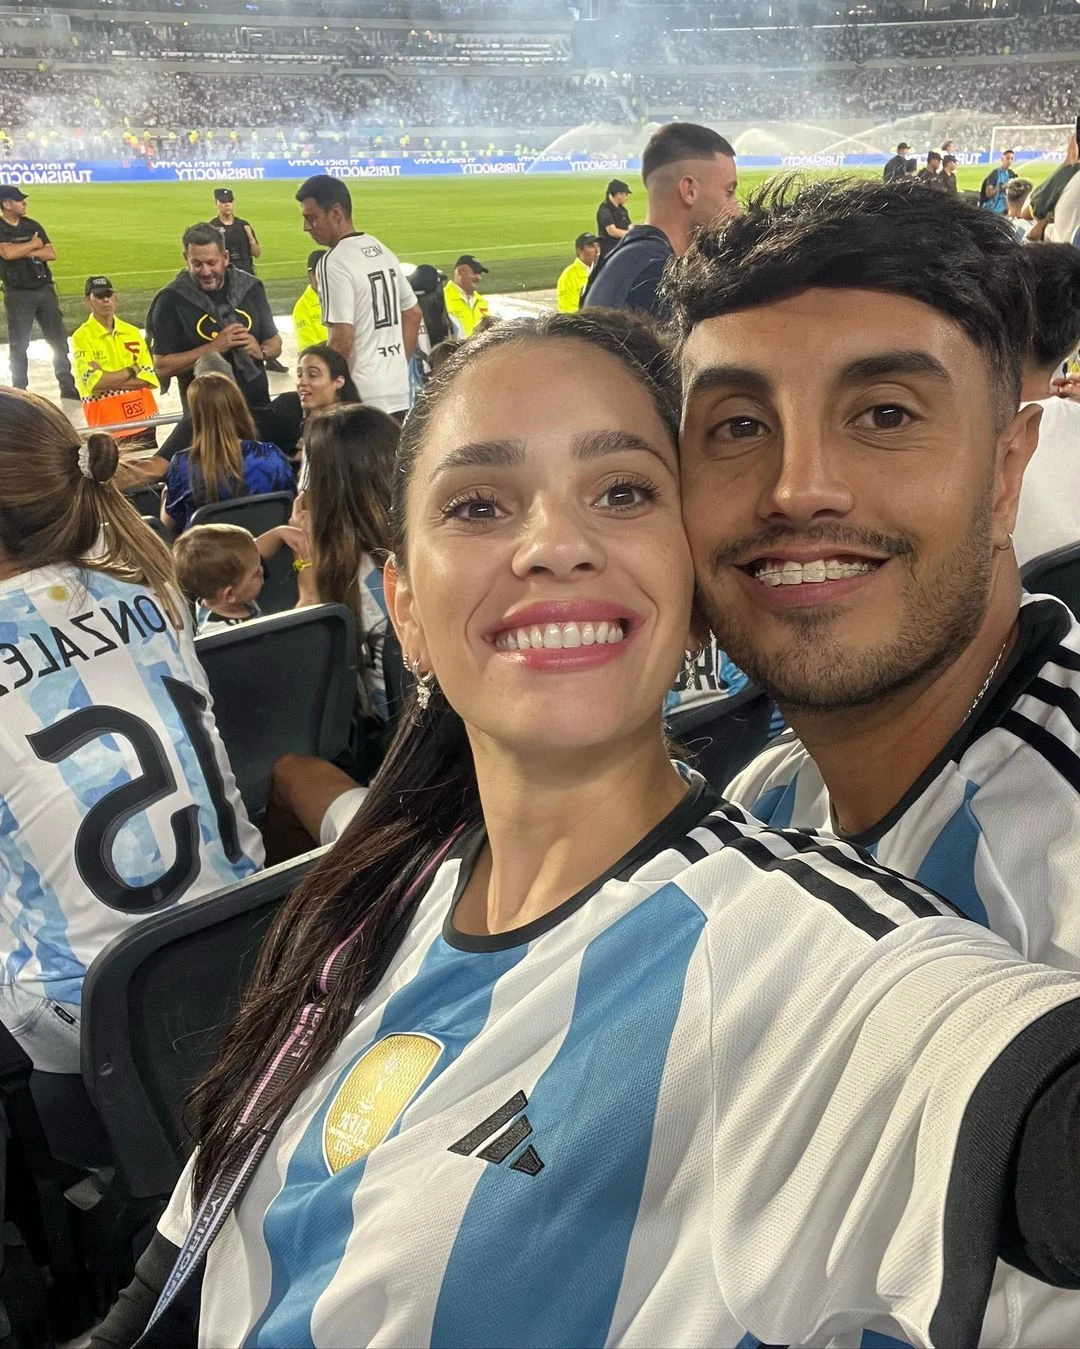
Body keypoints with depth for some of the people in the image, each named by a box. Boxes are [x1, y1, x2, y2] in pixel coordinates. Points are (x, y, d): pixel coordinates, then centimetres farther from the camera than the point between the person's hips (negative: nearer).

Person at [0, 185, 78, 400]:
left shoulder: (32, 225, 9)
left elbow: (51, 254, 1)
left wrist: (24, 252, -12)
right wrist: (33, 244, -9)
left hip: (45, 289, 5)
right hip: (18, 294, -5)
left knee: (58, 339, 5)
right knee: (18, 344, 1)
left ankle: (68, 387, 11)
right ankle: (19, 390, 8)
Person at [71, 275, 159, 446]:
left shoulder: (133, 333, 8)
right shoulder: (81, 337, -5)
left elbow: (150, 378, -1)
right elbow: (94, 382, -16)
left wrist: (108, 380, -12)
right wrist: (132, 370, -8)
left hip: (144, 419, 4)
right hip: (108, 425, -4)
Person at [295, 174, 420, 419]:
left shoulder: (333, 264, -14)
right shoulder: (383, 251, 11)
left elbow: (342, 340, -20)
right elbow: (413, 315, 18)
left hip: (361, 398, -8)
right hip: (399, 392, 8)